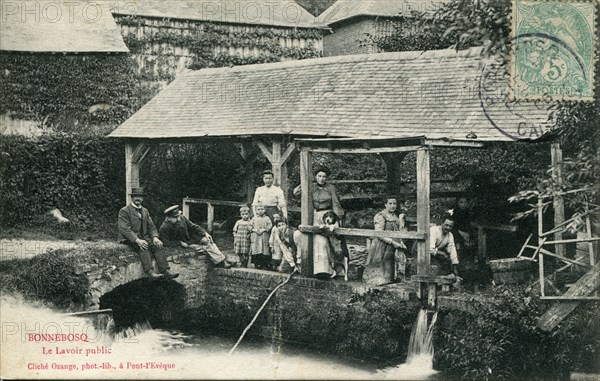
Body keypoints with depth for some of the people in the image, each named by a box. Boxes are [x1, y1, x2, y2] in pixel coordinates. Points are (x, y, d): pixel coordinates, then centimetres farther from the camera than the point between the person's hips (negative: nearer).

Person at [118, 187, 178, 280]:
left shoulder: (145, 211, 19)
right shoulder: (124, 211, -2)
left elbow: (151, 227, 15)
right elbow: (125, 229, -14)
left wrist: (155, 237, -8)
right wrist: (137, 240, -27)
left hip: (144, 237, 5)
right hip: (130, 239, -5)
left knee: (157, 245, -23)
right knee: (143, 247, -34)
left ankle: (166, 271, -36)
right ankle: (149, 272, -49)